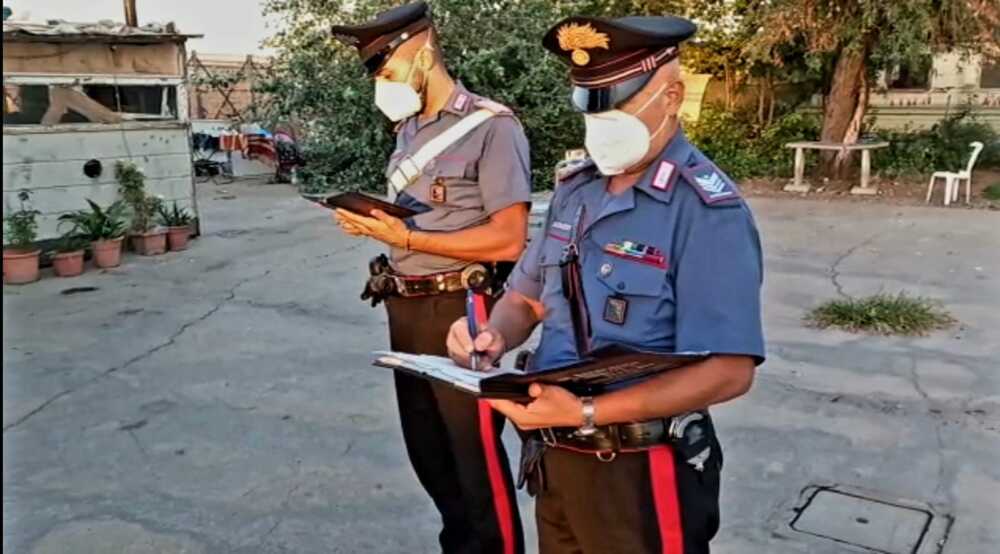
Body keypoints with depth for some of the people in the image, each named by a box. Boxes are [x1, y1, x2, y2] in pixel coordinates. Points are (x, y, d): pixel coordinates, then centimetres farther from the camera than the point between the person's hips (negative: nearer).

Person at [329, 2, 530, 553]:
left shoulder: (492, 127, -12)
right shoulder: (408, 129, 12)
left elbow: (508, 239, -19)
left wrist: (408, 239, -21)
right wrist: (371, 223, -3)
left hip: (458, 310, -8)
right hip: (404, 307, 8)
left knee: (476, 449, 3)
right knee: (425, 444, 18)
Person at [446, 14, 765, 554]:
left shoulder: (709, 211, -19)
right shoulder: (574, 189, 4)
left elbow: (727, 371, -24)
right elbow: (526, 298, 11)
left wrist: (586, 413, -29)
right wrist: (492, 337, -11)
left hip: (643, 472, -6)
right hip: (556, 458, 7)